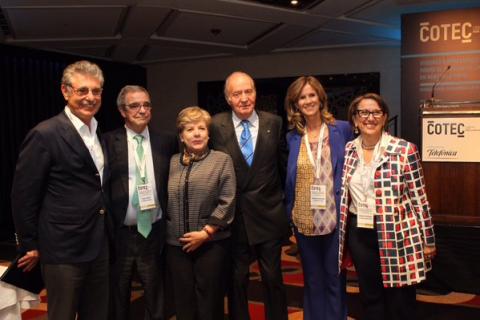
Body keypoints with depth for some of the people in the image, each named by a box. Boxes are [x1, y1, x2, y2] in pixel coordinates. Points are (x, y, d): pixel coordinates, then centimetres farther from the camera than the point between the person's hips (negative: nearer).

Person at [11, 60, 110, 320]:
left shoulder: (100, 133, 8)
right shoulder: (45, 134, -14)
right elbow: (23, 196, -11)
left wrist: (104, 235, 15)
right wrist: (30, 245, -5)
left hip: (99, 246, 7)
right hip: (63, 250, -7)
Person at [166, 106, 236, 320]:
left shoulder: (222, 160, 0)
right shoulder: (172, 163, 9)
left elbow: (227, 202, -7)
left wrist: (205, 232, -12)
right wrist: (168, 230, 3)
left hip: (211, 242, -3)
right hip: (177, 243, 3)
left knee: (209, 300, 5)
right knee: (183, 301, 10)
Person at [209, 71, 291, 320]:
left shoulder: (273, 122, -2)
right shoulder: (216, 125, -5)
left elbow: (283, 164, 6)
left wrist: (285, 201, 8)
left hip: (269, 213, 1)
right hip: (233, 215, 0)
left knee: (273, 278, 12)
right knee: (236, 279, 14)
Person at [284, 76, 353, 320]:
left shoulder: (342, 129, -2)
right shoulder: (292, 138, 4)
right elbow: (289, 179, 10)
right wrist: (290, 212, 5)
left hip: (334, 217, -2)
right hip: (304, 220, 3)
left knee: (334, 278, 8)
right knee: (312, 279, 15)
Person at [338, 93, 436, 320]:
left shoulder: (404, 150, -8)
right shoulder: (348, 151, 5)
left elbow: (419, 198, -6)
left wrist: (428, 240, -4)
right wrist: (342, 233, 12)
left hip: (398, 234, -4)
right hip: (360, 234, 4)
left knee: (400, 302, 8)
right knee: (370, 297, 16)